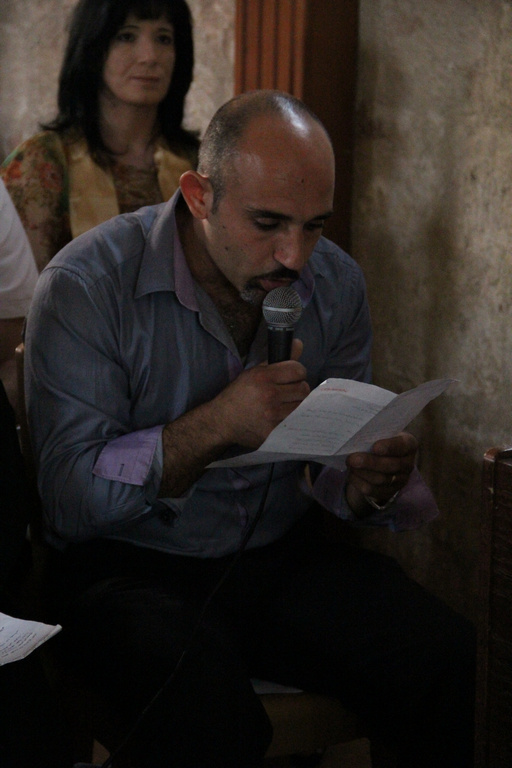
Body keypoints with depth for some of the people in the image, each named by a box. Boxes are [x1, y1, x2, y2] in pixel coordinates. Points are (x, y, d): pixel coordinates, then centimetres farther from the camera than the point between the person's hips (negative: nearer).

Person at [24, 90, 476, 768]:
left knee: (458, 667, -20)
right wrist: (215, 426, -27)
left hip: (283, 556, 5)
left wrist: (366, 486, -15)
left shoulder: (336, 284, 4)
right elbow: (70, 500, -17)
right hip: (128, 565, -4)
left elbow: (333, 463, 10)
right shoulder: (86, 286, -12)